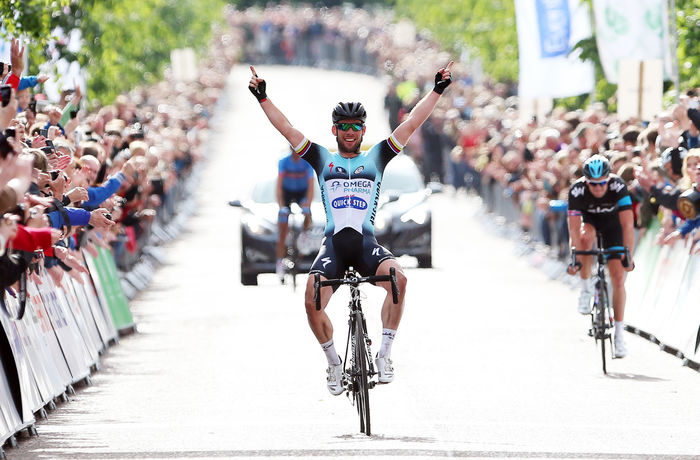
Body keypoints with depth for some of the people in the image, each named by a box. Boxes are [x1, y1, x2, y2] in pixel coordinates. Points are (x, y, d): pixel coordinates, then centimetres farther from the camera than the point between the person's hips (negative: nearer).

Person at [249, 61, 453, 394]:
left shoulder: (376, 158, 14)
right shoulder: (323, 159, 14)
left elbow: (409, 126, 11)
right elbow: (287, 129, 11)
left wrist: (437, 91, 6)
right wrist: (262, 98, 4)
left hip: (366, 242, 0)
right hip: (333, 243, 0)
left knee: (398, 278, -30)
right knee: (312, 301, -20)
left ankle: (385, 352, -20)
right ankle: (333, 361, 2)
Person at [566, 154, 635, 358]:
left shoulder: (618, 186, -34)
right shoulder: (577, 190, -33)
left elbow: (628, 224, -36)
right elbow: (574, 227, -34)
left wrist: (628, 257, -41)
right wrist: (575, 259, -41)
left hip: (611, 221, 0)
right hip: (588, 218, 0)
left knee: (618, 278, -8)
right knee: (586, 237, -38)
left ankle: (619, 333, 0)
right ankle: (586, 288, -18)